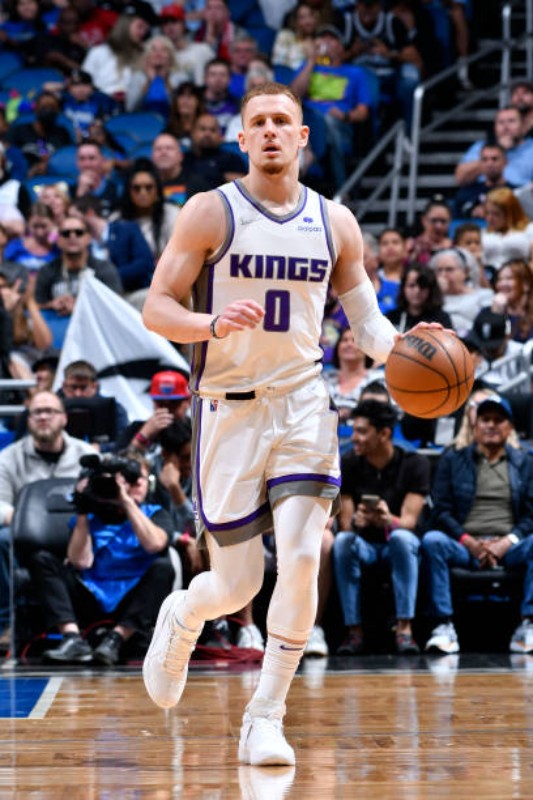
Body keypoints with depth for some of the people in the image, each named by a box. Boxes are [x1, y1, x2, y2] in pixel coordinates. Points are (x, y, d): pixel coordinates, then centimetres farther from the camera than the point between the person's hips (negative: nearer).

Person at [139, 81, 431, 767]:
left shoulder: (334, 222, 6)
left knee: (302, 559, -14)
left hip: (303, 402, 2)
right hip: (229, 407, -2)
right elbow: (156, 309, -7)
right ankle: (180, 619, 38)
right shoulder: (210, 211, -4)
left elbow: (365, 315, 13)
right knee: (237, 584, 1)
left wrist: (397, 350, -9)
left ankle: (266, 717, 0)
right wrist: (214, 324, -27)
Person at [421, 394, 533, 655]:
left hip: (508, 547, 0)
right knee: (432, 541, -32)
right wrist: (469, 542, -10)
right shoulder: (452, 460, 16)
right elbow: (441, 511, 6)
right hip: (464, 545, 0)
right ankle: (444, 627, -34)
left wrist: (506, 542, -11)